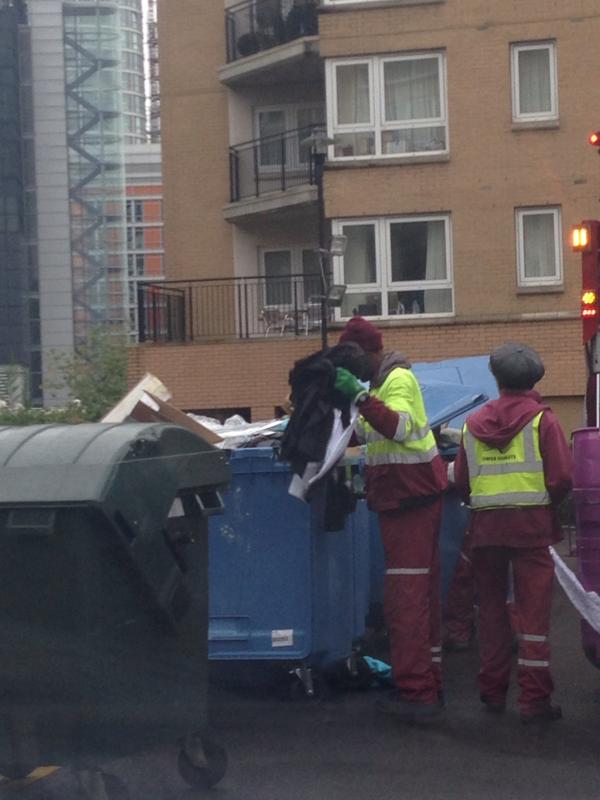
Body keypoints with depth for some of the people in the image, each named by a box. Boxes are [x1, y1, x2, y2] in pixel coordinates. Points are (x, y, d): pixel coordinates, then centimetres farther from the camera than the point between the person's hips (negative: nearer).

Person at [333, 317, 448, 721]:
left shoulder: (399, 379, -14)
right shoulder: (384, 380, 17)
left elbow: (399, 427, -32)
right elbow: (368, 431, 26)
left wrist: (359, 395, -35)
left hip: (411, 499, -11)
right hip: (405, 500, 11)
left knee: (406, 600, -12)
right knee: (421, 597, 14)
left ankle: (416, 691, -14)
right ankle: (429, 688, 22)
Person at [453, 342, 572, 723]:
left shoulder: (474, 423, 6)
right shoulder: (542, 419, -5)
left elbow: (461, 481, 4)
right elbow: (561, 478, -11)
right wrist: (550, 503, 9)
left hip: (485, 524, 3)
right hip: (531, 522, -3)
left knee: (492, 606, 15)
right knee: (534, 610, -1)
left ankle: (493, 691, 20)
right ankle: (535, 698, -3)